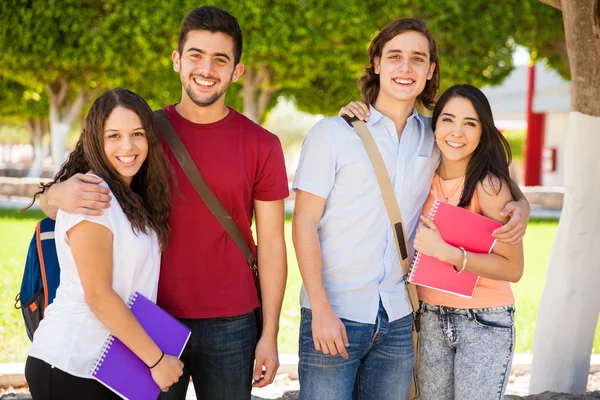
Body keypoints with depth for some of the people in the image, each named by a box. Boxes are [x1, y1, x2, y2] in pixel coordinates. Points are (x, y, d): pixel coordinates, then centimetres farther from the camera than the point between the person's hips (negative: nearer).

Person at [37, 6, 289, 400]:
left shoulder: (262, 145, 0)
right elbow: (50, 198, 3)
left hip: (231, 327, 0)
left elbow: (271, 242, 2)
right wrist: (62, 194, -22)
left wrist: (270, 334, -3)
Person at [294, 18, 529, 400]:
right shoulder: (332, 133, -2)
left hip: (397, 321, 4)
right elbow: (305, 223, -5)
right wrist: (321, 308, -13)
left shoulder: (435, 140, 8)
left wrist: (519, 207, 0)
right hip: (334, 316, -3)